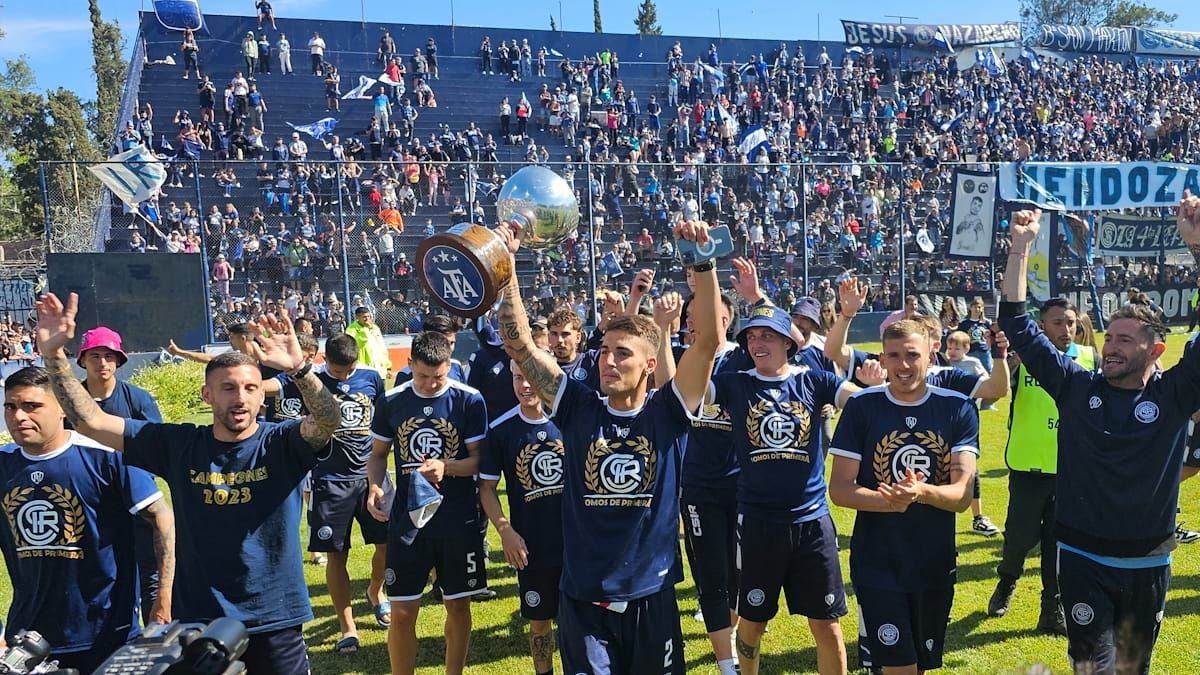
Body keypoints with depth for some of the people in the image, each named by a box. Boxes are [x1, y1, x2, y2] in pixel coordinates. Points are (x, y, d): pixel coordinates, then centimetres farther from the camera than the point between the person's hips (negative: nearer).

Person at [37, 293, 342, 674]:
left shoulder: (282, 444, -8)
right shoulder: (178, 446, -1)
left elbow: (329, 419, -28)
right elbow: (89, 421, -2)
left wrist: (298, 368, -44)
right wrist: (53, 353, -12)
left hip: (275, 621, -2)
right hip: (197, 620, 2)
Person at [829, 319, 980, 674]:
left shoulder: (957, 408, -4)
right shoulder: (862, 406, -7)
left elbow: (963, 494, -11)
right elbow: (839, 489, -8)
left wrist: (922, 492, -32)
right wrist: (888, 501, -27)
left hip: (935, 564, 2)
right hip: (877, 565, -2)